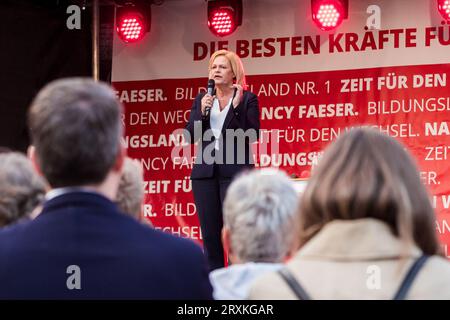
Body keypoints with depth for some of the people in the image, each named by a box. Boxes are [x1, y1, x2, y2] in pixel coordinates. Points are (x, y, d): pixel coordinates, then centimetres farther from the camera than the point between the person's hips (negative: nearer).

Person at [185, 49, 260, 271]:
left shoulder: (247, 99, 2)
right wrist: (202, 111, -7)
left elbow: (252, 135, -8)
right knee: (209, 234, 3)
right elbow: (190, 136, 7)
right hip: (205, 171, 4)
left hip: (235, 170, -4)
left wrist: (236, 107, -16)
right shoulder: (202, 99, 13)